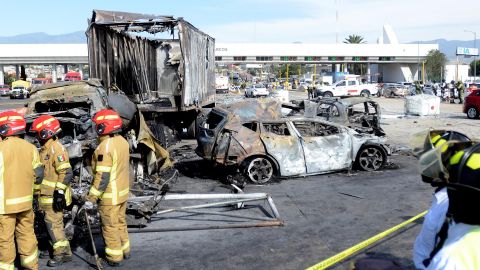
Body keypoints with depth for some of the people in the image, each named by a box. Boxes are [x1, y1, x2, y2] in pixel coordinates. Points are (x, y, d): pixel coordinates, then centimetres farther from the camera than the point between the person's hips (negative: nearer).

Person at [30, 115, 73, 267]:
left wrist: (60, 192, -25)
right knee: (51, 224, 14)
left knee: (53, 224, -4)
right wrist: (41, 197, 25)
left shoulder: (56, 149, -18)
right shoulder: (45, 148, 14)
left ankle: (62, 254, 8)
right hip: (46, 196, 10)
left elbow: (66, 173, -23)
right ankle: (65, 252, 23)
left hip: (54, 196, -10)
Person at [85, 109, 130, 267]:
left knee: (110, 227, 7)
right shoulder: (122, 141, 2)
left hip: (110, 195, -8)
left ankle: (114, 257, 18)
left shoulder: (105, 147, -23)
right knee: (120, 222, 21)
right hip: (123, 191, 8)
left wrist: (91, 198, -19)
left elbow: (102, 177, -25)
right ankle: (125, 250, 34)